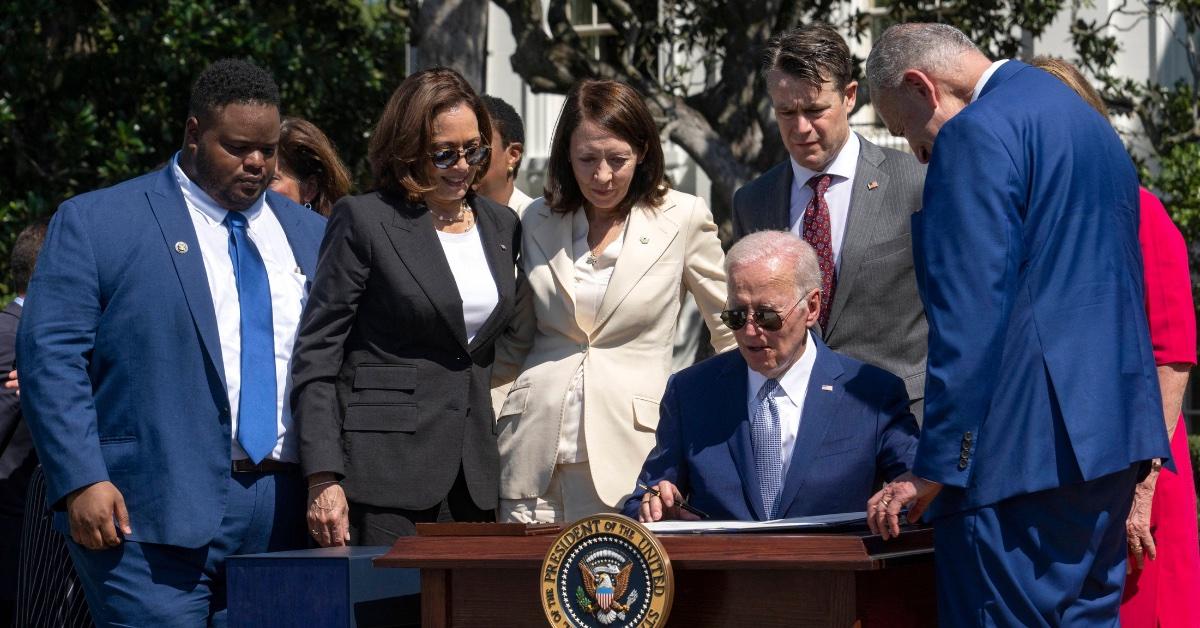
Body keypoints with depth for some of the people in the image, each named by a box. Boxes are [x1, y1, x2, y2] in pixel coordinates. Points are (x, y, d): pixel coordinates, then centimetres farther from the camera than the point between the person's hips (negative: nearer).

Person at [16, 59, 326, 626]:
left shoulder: (310, 235, 18)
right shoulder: (94, 222, 3)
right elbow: (50, 357, -4)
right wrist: (82, 483, -14)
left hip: (285, 516, 4)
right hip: (152, 514, -4)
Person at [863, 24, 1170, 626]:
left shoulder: (978, 132, -10)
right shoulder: (1090, 123, 20)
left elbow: (969, 317, -17)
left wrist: (934, 469, -15)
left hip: (1024, 452, -10)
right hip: (1110, 435, 10)